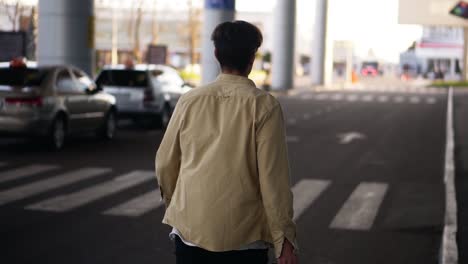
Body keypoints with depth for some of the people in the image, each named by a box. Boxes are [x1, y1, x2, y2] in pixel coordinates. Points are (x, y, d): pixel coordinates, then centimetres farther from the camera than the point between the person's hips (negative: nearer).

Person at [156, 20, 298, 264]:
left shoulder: (190, 100, 1)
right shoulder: (264, 106, -8)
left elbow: (165, 163, 8)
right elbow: (273, 177, -10)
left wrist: (173, 201, 27)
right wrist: (284, 239, -4)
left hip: (189, 228, 3)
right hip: (242, 236, -3)